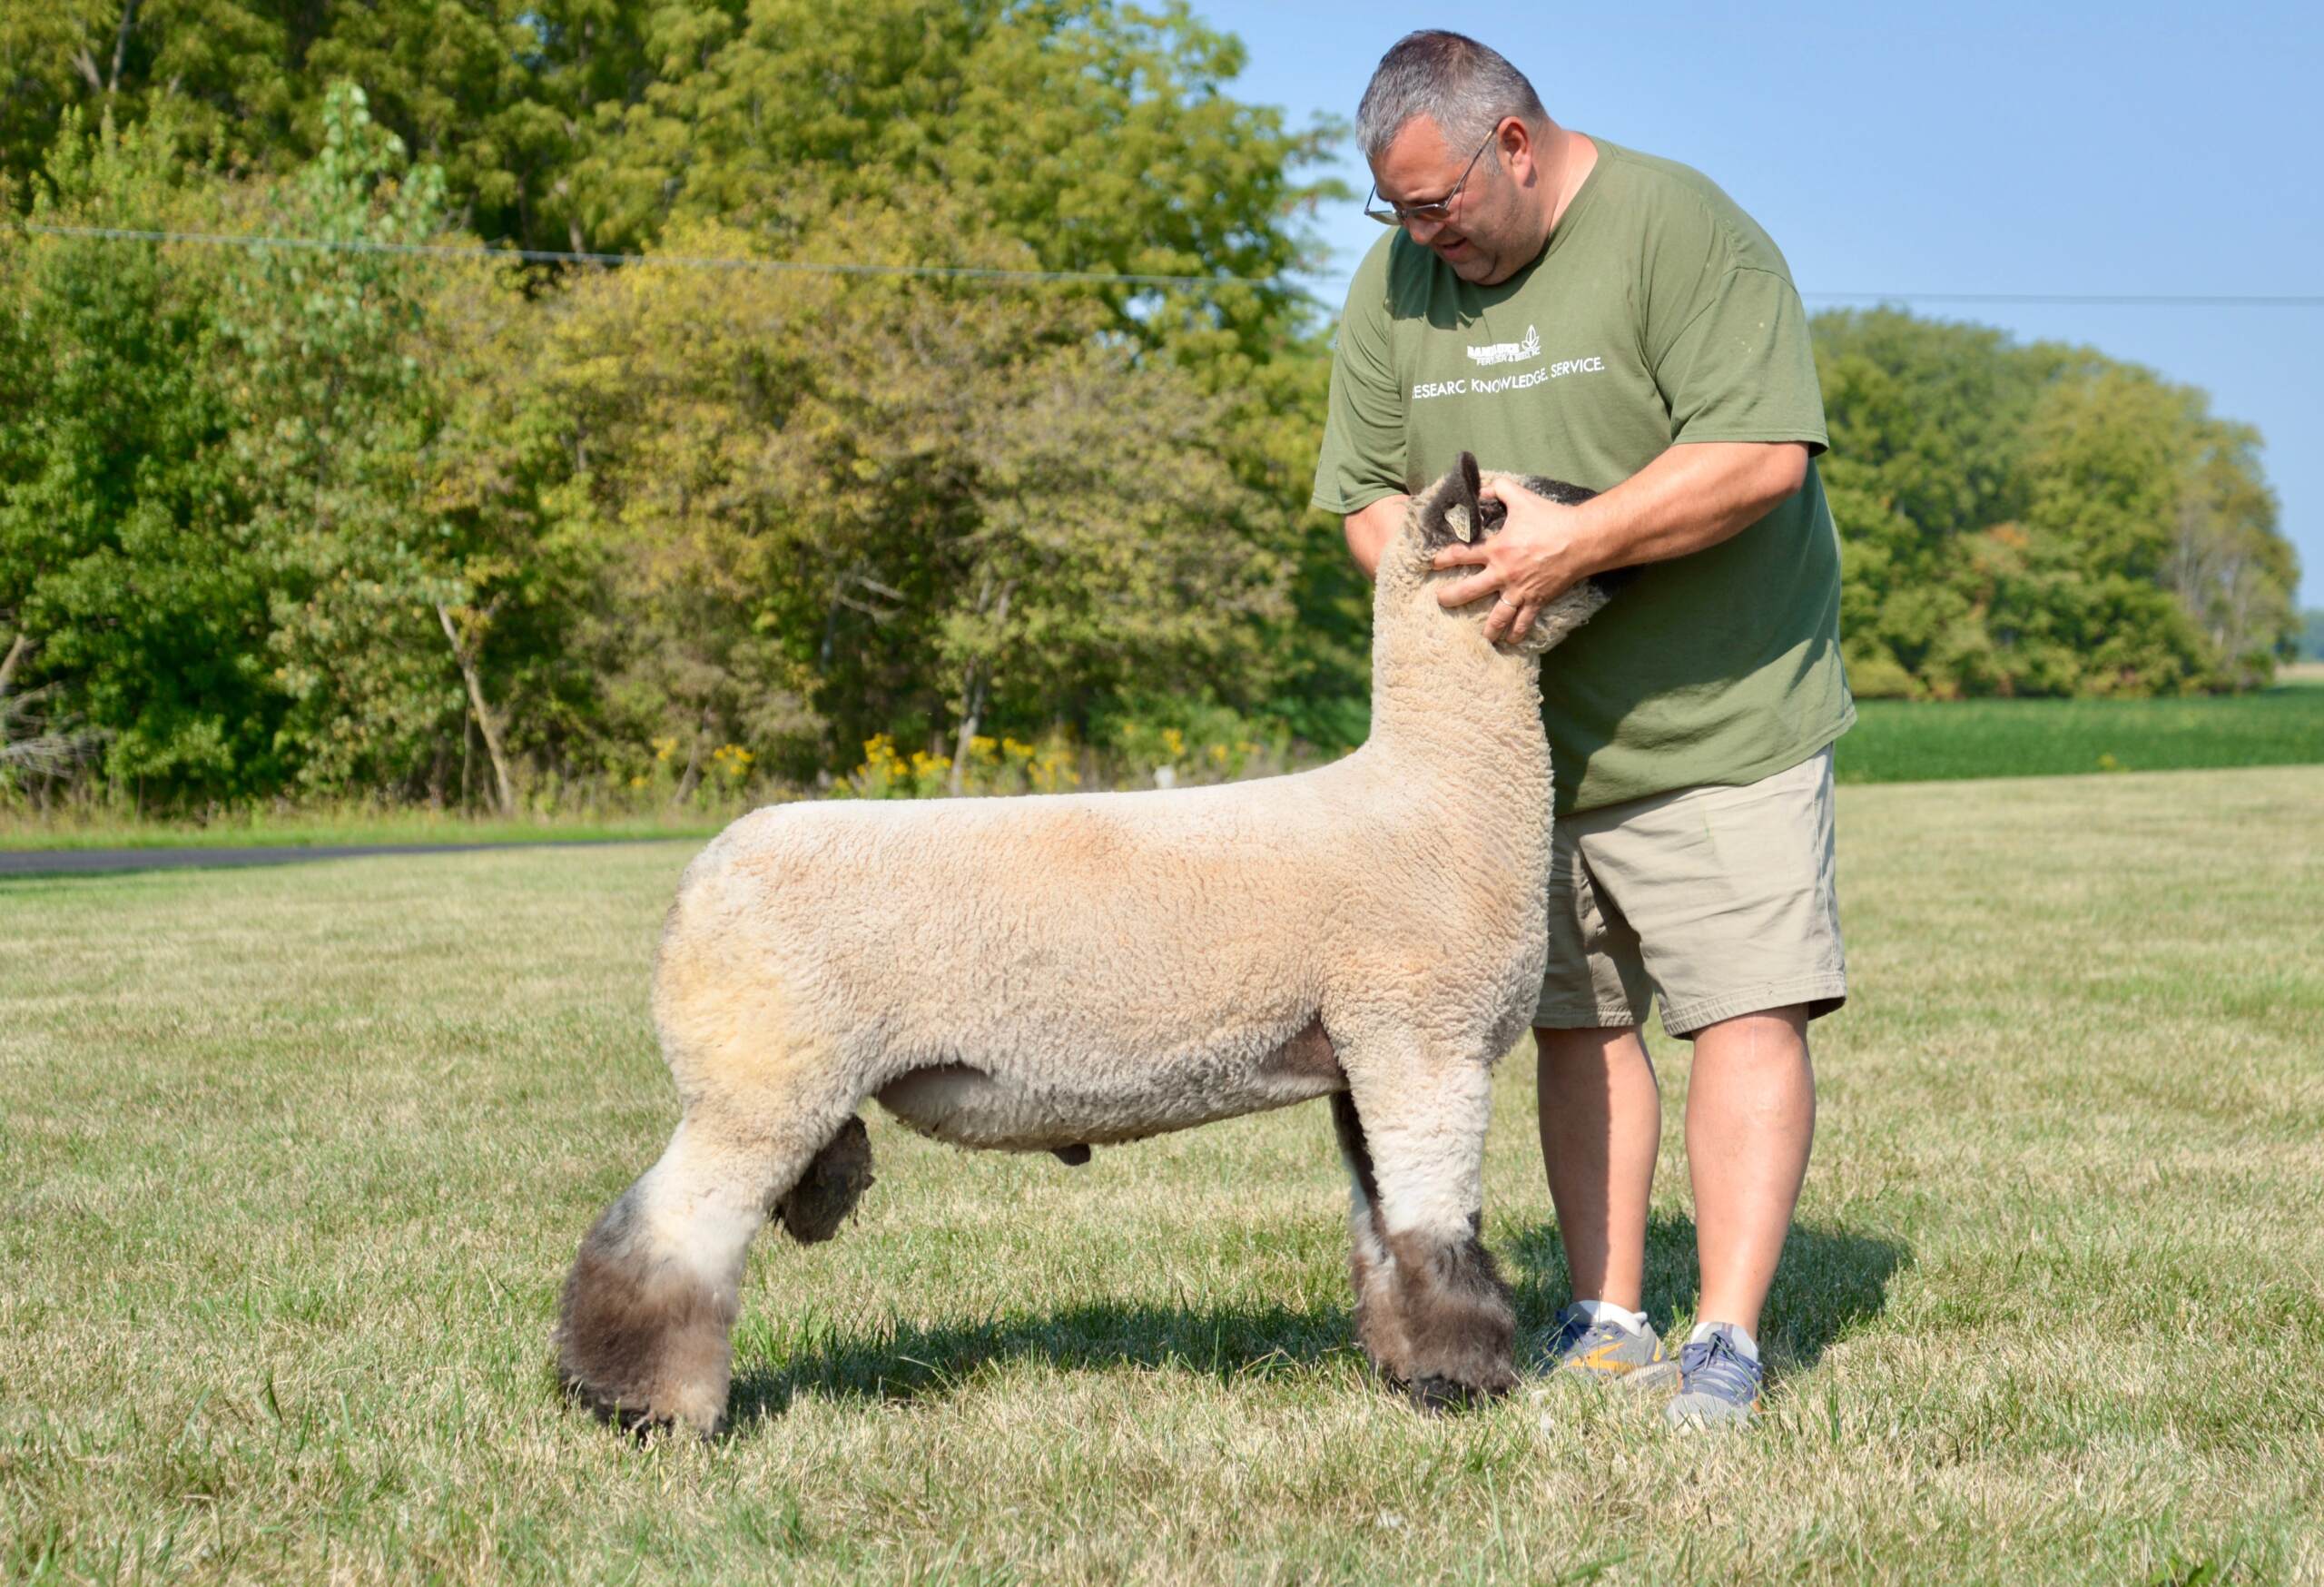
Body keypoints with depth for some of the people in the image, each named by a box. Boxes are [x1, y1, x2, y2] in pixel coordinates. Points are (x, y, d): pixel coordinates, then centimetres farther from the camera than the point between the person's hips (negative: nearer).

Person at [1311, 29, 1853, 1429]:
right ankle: (1607, 1327, 14)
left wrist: (1574, 540, -26)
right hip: (1526, 733, 5)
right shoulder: (1396, 288, 6)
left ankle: (1729, 1342, -6)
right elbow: (1366, 495, 9)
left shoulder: (1680, 232, -12)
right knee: (1574, 1024, 7)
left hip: (1717, 721, -5)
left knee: (1747, 1012, -9)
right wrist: (1449, 576, -12)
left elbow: (1761, 453, -21)